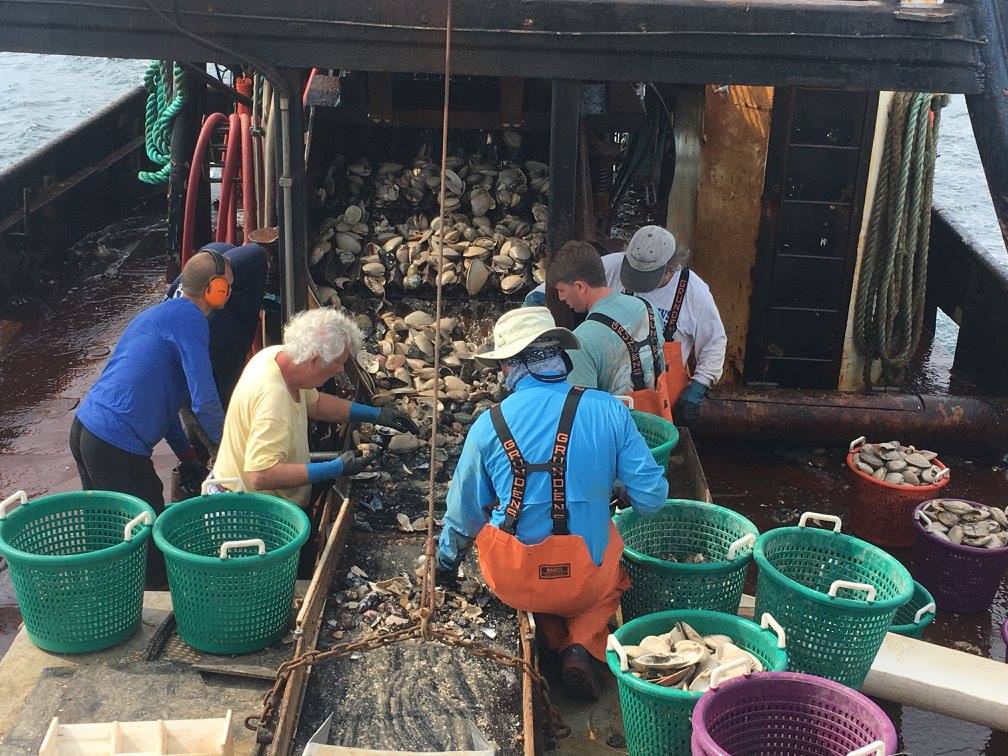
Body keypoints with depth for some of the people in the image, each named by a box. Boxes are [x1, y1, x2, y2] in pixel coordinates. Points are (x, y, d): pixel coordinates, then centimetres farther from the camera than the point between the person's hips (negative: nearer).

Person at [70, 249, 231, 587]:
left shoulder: (160, 312, 19)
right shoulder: (188, 318, -11)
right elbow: (204, 402, -15)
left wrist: (187, 456, 25)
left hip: (84, 428, 10)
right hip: (116, 445, -10)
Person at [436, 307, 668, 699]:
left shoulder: (488, 425, -7)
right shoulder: (607, 409, -9)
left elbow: (464, 512, 6)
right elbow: (651, 497, -6)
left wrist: (446, 564, 27)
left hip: (513, 583, 0)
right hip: (587, 578, 0)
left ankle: (556, 643, 14)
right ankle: (584, 645, 5)